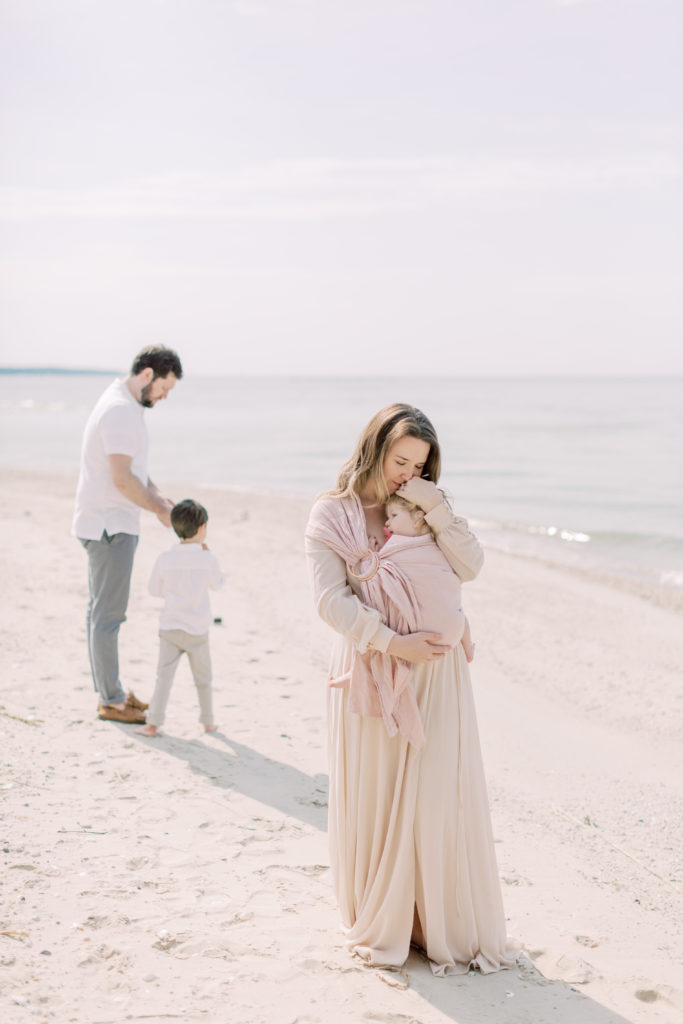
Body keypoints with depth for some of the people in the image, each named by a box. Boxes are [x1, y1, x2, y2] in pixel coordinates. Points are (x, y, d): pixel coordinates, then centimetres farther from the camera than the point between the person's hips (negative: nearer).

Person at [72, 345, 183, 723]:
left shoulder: (125, 405, 14)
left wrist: (159, 497, 6)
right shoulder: (121, 410, -19)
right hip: (110, 527, -11)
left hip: (110, 524, 11)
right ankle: (111, 700, 2)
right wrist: (159, 510, -12)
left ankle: (110, 691, 23)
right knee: (108, 613, -4)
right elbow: (122, 478, -24)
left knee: (103, 611, 15)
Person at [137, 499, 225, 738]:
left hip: (169, 628, 1)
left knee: (164, 675, 2)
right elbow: (218, 583, 7)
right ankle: (208, 721, 26)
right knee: (203, 678, 15)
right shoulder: (208, 560, -12)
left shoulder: (165, 559, -7)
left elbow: (154, 589, 4)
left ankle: (153, 723, -4)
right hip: (198, 631, -1)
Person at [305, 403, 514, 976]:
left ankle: (447, 924, 14)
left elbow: (471, 567, -4)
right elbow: (332, 599, -11)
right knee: (374, 797, 4)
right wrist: (394, 642, -19)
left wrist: (435, 510, -15)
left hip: (436, 671, 2)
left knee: (439, 795, 2)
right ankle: (381, 924, 19)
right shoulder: (332, 515, -2)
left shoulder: (429, 510, 8)